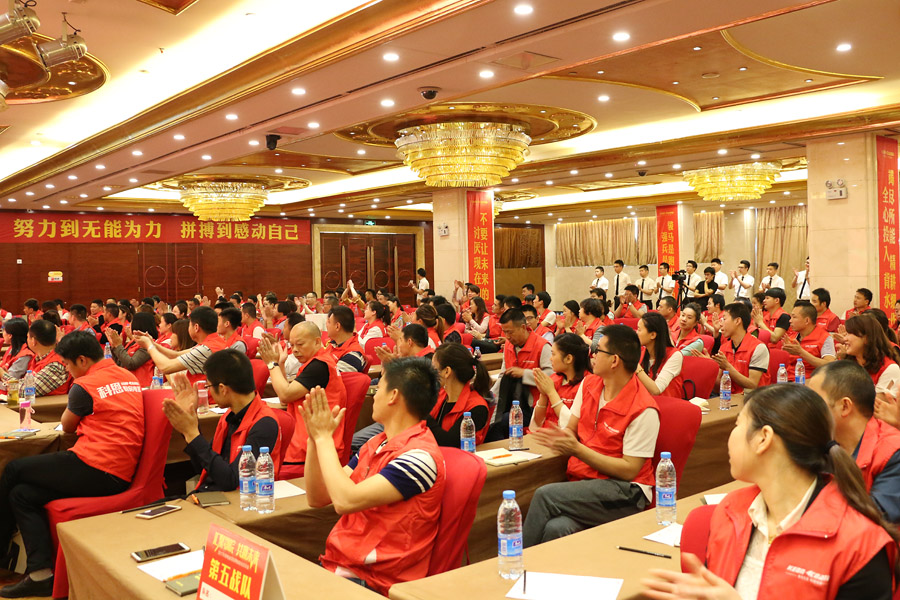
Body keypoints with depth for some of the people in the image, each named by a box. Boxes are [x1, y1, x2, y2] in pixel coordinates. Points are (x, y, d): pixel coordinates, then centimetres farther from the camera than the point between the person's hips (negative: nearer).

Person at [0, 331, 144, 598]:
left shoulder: (84, 386, -10)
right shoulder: (130, 378, 13)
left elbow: (67, 427, 8)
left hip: (94, 468, -9)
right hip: (121, 474, 9)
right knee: (22, 495, 16)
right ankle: (41, 574, 9)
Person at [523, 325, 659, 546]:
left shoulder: (644, 410, -14)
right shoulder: (589, 386, 8)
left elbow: (629, 470, -14)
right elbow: (570, 430, 18)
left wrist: (577, 449, -19)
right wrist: (560, 438, -8)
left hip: (625, 492, -5)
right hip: (582, 483, 5)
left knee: (544, 495, -26)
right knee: (556, 528, -31)